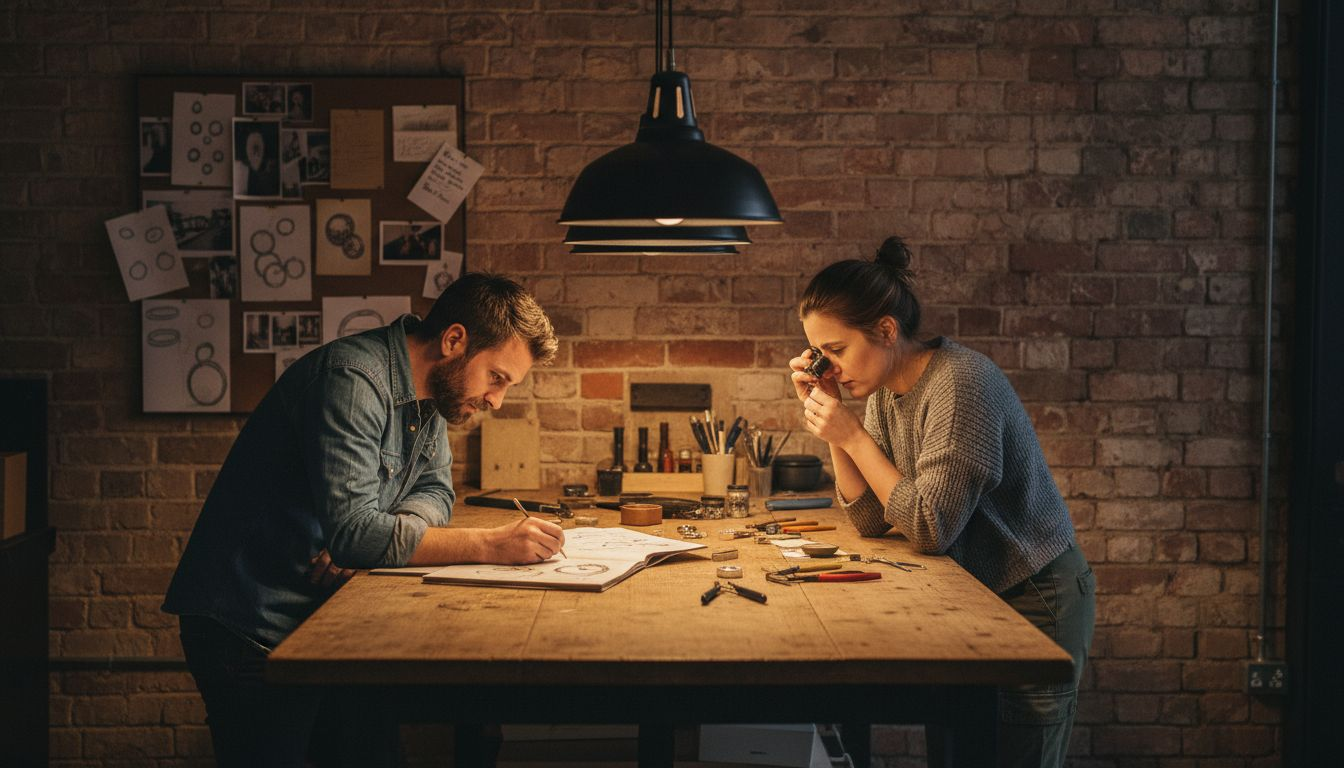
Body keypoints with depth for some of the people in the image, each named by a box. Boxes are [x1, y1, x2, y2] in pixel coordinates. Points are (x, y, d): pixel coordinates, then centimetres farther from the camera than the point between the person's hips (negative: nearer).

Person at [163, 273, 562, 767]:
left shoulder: (428, 392, 7)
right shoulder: (354, 380, -23)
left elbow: (435, 490, 9)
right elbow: (353, 532, -30)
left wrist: (377, 537, -13)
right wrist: (489, 546, -29)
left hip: (319, 616, 9)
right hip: (252, 628, -8)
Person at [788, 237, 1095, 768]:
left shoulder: (960, 384, -25)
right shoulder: (884, 392, 1)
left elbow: (931, 528, -27)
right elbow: (871, 520, -1)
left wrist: (852, 436, -23)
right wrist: (828, 416, -8)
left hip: (1034, 604, -8)